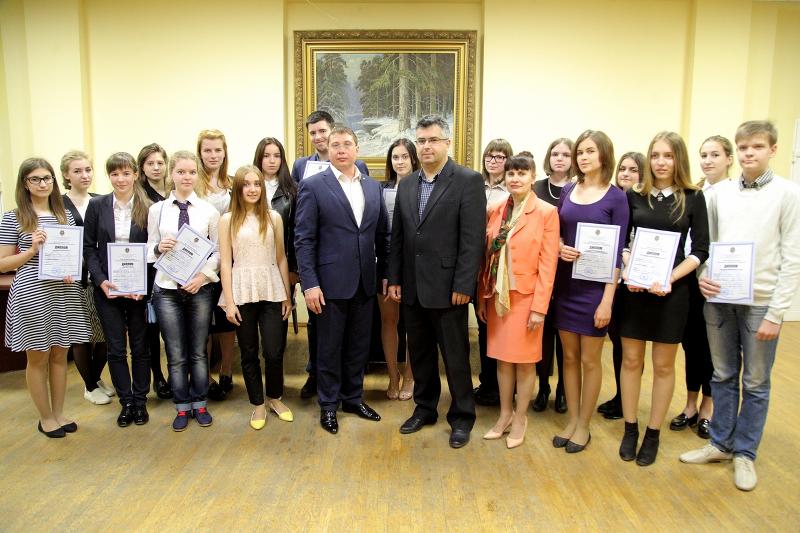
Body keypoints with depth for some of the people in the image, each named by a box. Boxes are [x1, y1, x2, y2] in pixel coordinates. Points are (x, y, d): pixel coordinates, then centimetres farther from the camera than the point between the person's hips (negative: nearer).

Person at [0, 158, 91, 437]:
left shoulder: (65, 215, 8)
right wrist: (32, 250, -17)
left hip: (64, 293, 4)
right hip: (31, 295, -4)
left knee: (60, 355, 13)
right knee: (38, 358, 8)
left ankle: (59, 412, 28)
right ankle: (45, 417, 23)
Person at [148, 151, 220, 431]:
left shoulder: (209, 211, -1)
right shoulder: (157, 210, 2)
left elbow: (217, 251, 0)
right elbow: (149, 250, 5)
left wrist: (204, 275, -14)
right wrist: (159, 248, -17)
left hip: (200, 288, 0)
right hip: (167, 289, 1)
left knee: (198, 352, 11)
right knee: (175, 355, 9)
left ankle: (199, 404, 27)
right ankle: (182, 407, 24)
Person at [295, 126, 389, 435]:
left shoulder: (373, 186, 9)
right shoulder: (313, 186, -5)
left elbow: (382, 234, 12)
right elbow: (303, 239, -8)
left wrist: (385, 273, 8)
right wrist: (309, 283, -14)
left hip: (365, 281, 4)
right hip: (331, 281, -4)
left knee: (359, 345, 15)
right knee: (329, 347, 8)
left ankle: (353, 398, 33)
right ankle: (328, 405, 25)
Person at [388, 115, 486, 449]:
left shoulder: (469, 181, -7)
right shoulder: (406, 185, 11)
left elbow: (473, 238, -12)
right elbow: (397, 236, 12)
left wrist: (463, 285, -16)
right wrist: (394, 278, 6)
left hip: (447, 287, -5)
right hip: (412, 287, 6)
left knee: (455, 355, 6)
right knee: (420, 353, 17)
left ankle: (462, 417, 23)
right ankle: (424, 408, 34)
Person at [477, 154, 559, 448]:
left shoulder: (547, 212, -7)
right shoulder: (496, 210, 5)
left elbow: (548, 263, -10)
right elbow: (487, 256, 6)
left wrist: (539, 307, -14)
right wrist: (482, 297, 4)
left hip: (526, 296, -4)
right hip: (497, 295, 4)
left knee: (524, 359, 7)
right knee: (502, 357, 13)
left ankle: (520, 418, 24)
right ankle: (505, 414, 29)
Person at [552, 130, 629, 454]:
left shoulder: (616, 198, -6)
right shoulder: (567, 191, 6)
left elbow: (616, 251, -9)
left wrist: (607, 300, -14)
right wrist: (559, 248, -12)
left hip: (594, 286, -4)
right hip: (565, 283, 4)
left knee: (590, 359, 7)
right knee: (570, 356, 12)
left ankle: (584, 425, 23)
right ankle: (571, 419, 26)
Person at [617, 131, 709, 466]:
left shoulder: (693, 198, 0)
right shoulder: (635, 196, 4)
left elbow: (700, 250, -2)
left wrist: (669, 279, -15)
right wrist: (628, 271, -10)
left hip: (672, 290, -1)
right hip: (634, 289, 1)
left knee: (663, 365, 8)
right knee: (631, 360, 7)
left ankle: (653, 434, 21)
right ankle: (630, 429, 21)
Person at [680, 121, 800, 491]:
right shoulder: (718, 192, 4)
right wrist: (702, 275, -11)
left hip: (760, 303, -3)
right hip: (718, 299, 3)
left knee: (755, 383, 9)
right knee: (723, 376, 14)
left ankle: (745, 453, 25)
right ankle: (721, 444, 30)